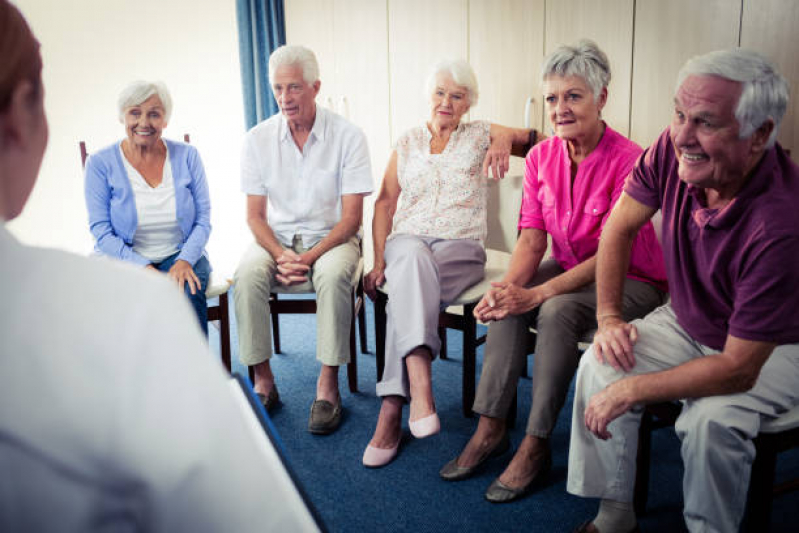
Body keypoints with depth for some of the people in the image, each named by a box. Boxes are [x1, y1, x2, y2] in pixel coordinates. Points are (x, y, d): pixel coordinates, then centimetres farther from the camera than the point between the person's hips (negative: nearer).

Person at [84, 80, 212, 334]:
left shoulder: (187, 156, 4)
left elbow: (203, 219, 3)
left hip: (180, 257, 1)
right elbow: (101, 230, -4)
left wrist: (185, 260, -15)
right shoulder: (100, 163, 0)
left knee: (187, 296, -32)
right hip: (124, 259, -1)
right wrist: (142, 266, -18)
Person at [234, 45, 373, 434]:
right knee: (247, 274, -29)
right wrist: (280, 255, -18)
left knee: (333, 274, -35)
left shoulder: (348, 136, -9)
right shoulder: (258, 139, -1)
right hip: (276, 238, 2)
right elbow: (254, 215, 1)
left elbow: (351, 217, -10)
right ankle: (263, 382, -16)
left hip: (331, 238, -2)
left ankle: (328, 385, -22)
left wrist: (310, 257, -24)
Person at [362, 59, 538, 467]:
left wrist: (506, 137, -18)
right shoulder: (407, 142, 18)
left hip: (461, 248, -1)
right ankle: (420, 388, -52)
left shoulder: (480, 135, 14)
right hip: (407, 240, 1)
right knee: (413, 257, -38)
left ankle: (392, 409, -36)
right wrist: (379, 260, 2)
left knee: (408, 285, -35)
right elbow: (385, 203, 14)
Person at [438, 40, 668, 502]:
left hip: (633, 281, -5)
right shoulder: (542, 157, -3)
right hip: (570, 269, 6)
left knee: (557, 310, -32)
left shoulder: (628, 161, -22)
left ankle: (536, 447, -21)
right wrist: (510, 285, -26)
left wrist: (536, 294, -32)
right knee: (506, 303, -22)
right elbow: (532, 238, -5)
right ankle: (491, 428, -14)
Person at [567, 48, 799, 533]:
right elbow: (619, 227, -2)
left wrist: (631, 391, -26)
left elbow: (738, 369, -31)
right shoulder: (675, 148, -21)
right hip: (686, 321, 6)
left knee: (712, 420, -31)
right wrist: (608, 316, -8)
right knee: (601, 365, -15)